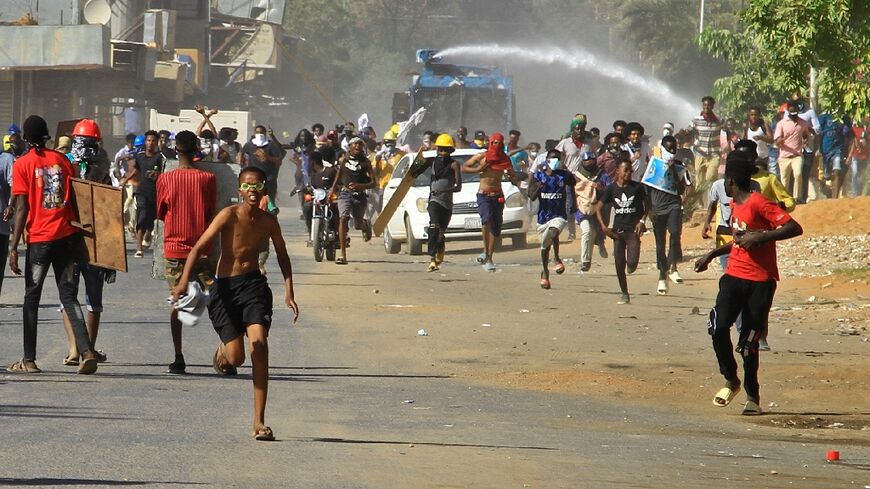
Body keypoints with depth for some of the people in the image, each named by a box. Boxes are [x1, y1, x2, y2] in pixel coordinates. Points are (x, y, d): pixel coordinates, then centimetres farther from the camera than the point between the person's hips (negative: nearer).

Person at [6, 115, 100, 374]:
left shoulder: (22, 165, -3)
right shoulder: (62, 160, 7)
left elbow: (22, 210, -8)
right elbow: (75, 200, 6)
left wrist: (14, 247, -7)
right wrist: (78, 240, 13)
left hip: (39, 240, -3)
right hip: (67, 236, 3)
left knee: (32, 298, 7)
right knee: (69, 296, 6)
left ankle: (29, 360, 6)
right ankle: (87, 351, -10)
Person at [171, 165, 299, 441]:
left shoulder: (268, 222, 3)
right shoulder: (229, 216, -10)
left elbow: (282, 257, 18)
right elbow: (199, 247, -16)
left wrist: (288, 293, 8)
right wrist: (184, 281, -29)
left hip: (254, 284, 2)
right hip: (225, 286, -2)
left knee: (259, 343, -18)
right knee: (236, 358, -11)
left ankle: (259, 423, -14)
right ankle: (223, 351, 34)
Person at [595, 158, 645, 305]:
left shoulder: (637, 187, -3)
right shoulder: (611, 189, 0)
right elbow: (598, 208, 7)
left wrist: (642, 221, -7)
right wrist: (603, 226, -4)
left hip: (633, 230, -2)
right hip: (618, 230, 2)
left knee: (632, 262, -18)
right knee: (619, 264, 2)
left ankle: (631, 265, 20)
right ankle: (624, 294, 16)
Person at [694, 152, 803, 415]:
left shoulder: (759, 203, -13)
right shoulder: (735, 205, 14)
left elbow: (794, 228, -21)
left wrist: (759, 237, -26)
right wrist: (711, 255, 31)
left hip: (760, 282, -7)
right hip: (733, 276, 7)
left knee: (748, 342, -3)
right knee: (718, 327, -14)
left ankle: (752, 395, 16)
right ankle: (731, 381, 6)